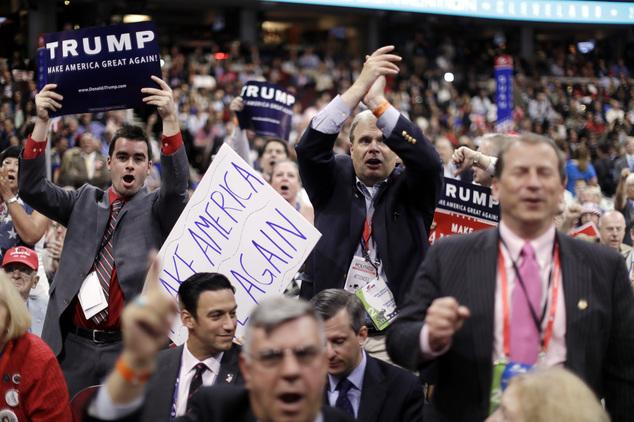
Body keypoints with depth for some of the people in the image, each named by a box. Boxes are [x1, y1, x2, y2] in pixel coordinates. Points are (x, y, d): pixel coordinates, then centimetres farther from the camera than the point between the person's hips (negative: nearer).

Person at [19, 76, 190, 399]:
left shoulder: (157, 209, 6)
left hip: (130, 348, -2)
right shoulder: (85, 201, 14)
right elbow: (31, 188, 4)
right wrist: (41, 121, -8)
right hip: (75, 345, 2)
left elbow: (176, 184, -15)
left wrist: (170, 120, -28)